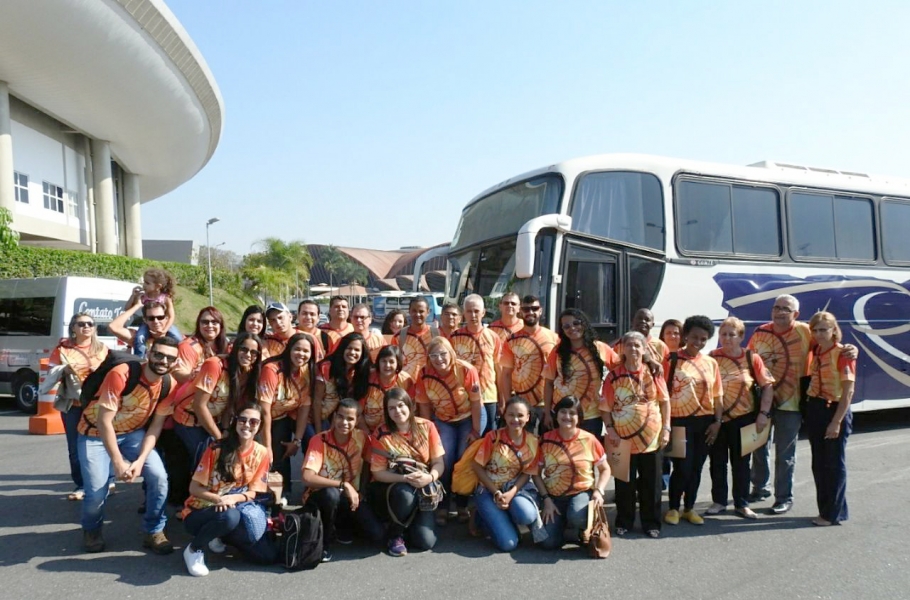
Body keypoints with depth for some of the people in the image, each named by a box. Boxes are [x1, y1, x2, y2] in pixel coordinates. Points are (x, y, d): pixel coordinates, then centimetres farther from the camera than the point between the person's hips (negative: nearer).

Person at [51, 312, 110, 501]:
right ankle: (81, 485, 14)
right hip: (72, 404, 0)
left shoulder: (102, 349, 7)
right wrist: (64, 370, -15)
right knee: (75, 447, 2)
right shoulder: (63, 348, 4)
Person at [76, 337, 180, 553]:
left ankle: (154, 532, 6)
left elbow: (156, 426, -7)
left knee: (159, 476, -15)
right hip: (96, 433, -4)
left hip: (132, 433, 4)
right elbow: (104, 421, -28)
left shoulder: (169, 385, -14)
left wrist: (140, 460, -20)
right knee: (97, 490, -15)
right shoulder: (121, 375, -30)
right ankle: (91, 530, 20)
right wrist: (118, 462, -28)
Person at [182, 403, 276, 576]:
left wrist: (234, 498, -23)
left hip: (236, 509, 4)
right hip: (201, 511, -4)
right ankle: (194, 549, -10)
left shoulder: (261, 453, -4)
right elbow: (194, 488, -10)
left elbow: (253, 492, -2)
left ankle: (220, 536, 11)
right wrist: (219, 499, -28)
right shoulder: (217, 449, -14)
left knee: (269, 555, -11)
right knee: (229, 516, -40)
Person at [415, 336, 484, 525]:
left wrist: (475, 431, -15)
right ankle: (441, 506, 7)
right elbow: (424, 405, -7)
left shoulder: (466, 370, -27)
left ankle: (463, 506, 12)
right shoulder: (425, 374, -18)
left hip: (470, 417, -2)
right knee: (444, 459, -10)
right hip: (443, 420, 2)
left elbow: (476, 402, -19)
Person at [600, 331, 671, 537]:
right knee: (624, 482, 9)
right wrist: (610, 429, -11)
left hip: (651, 436, 1)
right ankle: (623, 522, 24)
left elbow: (665, 402, 4)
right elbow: (605, 406, -2)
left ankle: (651, 523, 24)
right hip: (623, 437, -1)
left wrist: (666, 428, -1)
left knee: (651, 481, 10)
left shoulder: (653, 373, 0)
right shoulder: (614, 376, -3)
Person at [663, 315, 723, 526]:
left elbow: (717, 396, 10)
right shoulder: (672, 360, -5)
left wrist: (717, 421, 1)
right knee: (682, 468, -3)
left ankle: (689, 508, 27)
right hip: (680, 422, -4)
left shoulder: (711, 363, 8)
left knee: (696, 468, 12)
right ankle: (673, 508, 17)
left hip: (705, 422, 4)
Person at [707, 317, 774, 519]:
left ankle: (742, 504, 22)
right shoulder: (712, 357, -1)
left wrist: (763, 413, -8)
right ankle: (719, 501, 24)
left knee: (741, 462, 9)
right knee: (717, 461, 10)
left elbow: (768, 386, -1)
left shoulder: (752, 358, -4)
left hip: (742, 418, -1)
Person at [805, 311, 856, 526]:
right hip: (814, 409, 7)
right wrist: (808, 410, 5)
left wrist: (836, 422, -17)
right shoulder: (815, 352, 6)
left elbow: (848, 391, -15)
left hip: (835, 410, -7)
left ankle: (834, 513, 12)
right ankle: (825, 509, 24)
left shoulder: (843, 354, -13)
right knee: (819, 464, 12)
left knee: (834, 464, 2)